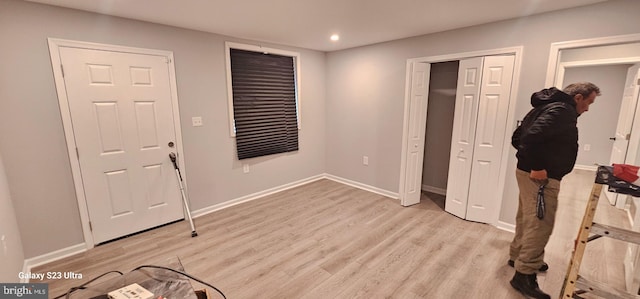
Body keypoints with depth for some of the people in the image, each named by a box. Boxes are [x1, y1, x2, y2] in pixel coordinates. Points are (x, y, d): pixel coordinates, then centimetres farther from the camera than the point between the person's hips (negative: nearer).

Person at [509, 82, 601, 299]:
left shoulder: (546, 107, 16)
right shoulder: (562, 110, -14)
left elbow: (517, 137, 18)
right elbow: (532, 137, -31)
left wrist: (530, 160, 13)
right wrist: (537, 166, -24)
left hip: (527, 172, 10)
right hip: (541, 177, -10)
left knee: (527, 219, 20)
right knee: (540, 224, -4)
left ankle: (517, 256, 35)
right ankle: (524, 275, 4)